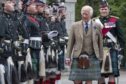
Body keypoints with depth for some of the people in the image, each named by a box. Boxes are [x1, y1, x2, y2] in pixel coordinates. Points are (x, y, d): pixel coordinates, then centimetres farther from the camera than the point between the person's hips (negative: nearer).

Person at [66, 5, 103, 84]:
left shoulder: (97, 26, 5)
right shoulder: (75, 26, 4)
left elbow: (100, 43, 8)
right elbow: (70, 43, 5)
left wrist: (101, 57, 8)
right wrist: (68, 57, 2)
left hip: (92, 57, 0)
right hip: (78, 57, 0)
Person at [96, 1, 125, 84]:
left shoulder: (115, 20, 4)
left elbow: (120, 36, 4)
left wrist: (121, 50, -1)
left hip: (112, 50, -1)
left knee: (112, 74, -4)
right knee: (99, 74, 3)